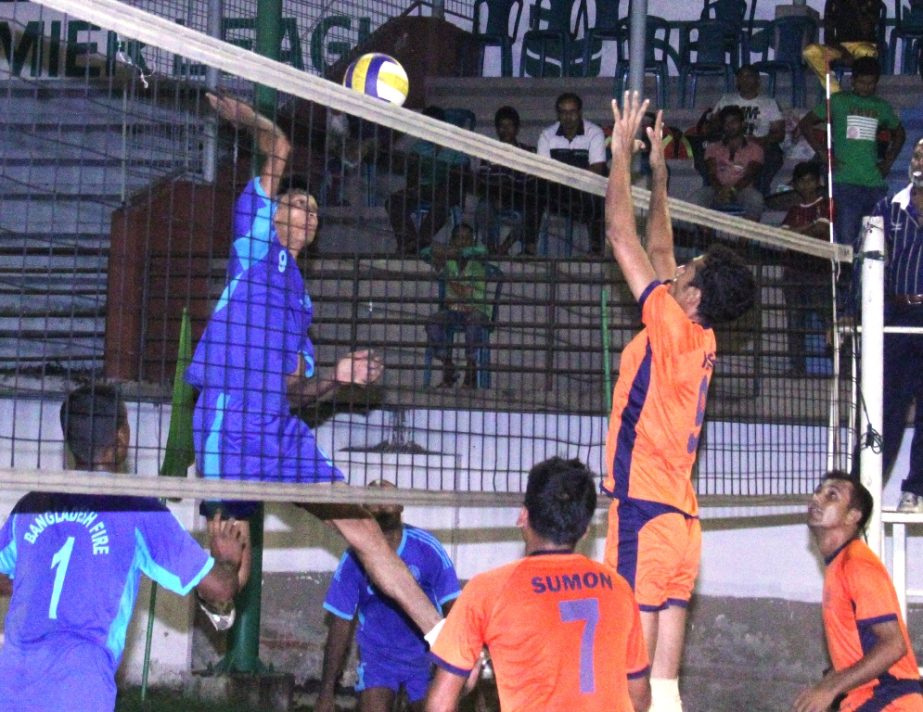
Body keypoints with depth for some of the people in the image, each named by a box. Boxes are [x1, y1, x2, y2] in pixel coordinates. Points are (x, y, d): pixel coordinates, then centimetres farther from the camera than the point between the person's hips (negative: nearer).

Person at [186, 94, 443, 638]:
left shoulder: (301, 297, 26)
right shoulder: (257, 236, 9)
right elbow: (279, 149, 1)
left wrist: (338, 377, 9)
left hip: (282, 428, 7)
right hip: (229, 420, -7)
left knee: (362, 526, 2)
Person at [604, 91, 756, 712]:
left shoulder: (672, 329, -10)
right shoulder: (700, 340, 12)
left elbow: (623, 237, -7)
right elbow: (658, 251, 25)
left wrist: (622, 153, 1)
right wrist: (658, 173, 30)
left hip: (644, 505, -9)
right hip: (679, 511, 9)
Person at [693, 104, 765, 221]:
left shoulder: (754, 148, 14)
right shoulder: (714, 147, 19)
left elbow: (750, 175, -3)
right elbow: (711, 173, 2)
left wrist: (732, 189, -24)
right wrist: (720, 190, -22)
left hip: (742, 190, -1)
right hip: (718, 191, 2)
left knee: (755, 198, -36)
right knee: (698, 196, -31)